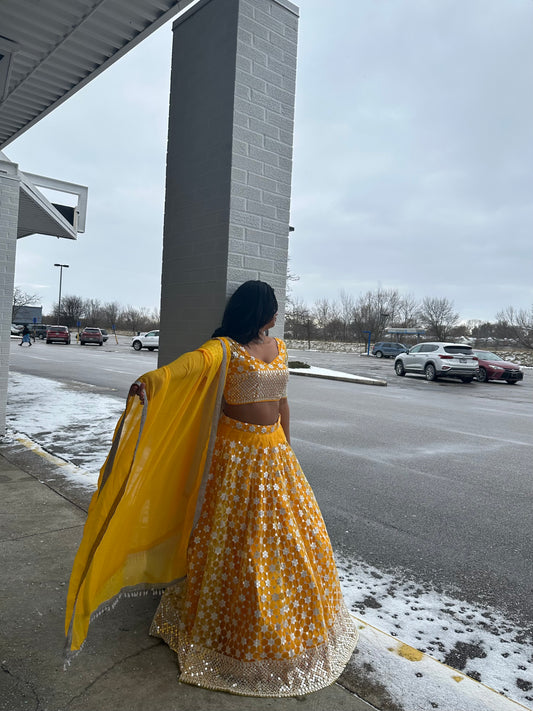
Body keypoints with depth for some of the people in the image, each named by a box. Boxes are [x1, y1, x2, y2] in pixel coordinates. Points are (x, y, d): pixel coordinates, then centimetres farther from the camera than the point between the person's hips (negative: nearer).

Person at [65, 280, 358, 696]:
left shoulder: (279, 347, 7)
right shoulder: (225, 349, -16)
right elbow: (192, 363, -37)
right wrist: (152, 380, -57)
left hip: (274, 453, 7)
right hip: (237, 454, -7)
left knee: (292, 533, 17)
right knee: (232, 540, 4)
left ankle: (289, 622, 42)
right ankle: (228, 630, 28)